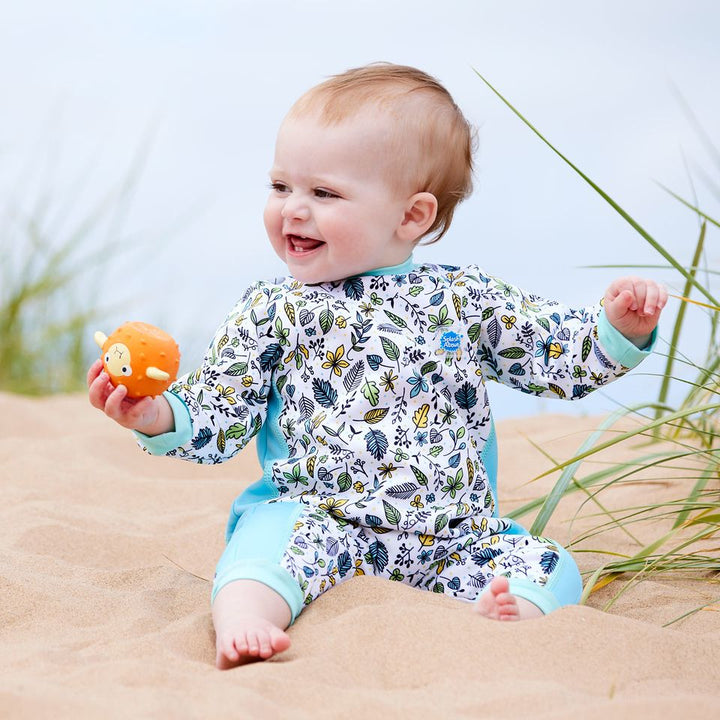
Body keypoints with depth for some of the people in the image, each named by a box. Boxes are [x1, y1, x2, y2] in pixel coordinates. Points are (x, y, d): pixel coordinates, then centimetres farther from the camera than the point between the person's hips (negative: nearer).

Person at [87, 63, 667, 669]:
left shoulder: (465, 298, 6)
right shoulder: (272, 313, 4)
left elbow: (557, 355, 12)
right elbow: (219, 415, 4)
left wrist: (619, 326, -5)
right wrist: (157, 415, -15)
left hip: (454, 538, 3)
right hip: (323, 522, -2)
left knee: (549, 566, -16)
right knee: (274, 529, -32)